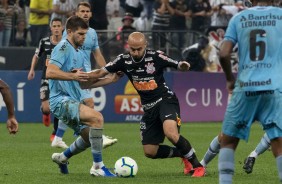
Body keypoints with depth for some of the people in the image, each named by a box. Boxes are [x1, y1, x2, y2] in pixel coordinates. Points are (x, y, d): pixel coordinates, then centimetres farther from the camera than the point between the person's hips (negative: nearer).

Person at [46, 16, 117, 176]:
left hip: (74, 101, 10)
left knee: (89, 138, 15)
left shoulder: (80, 53, 19)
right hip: (61, 100, -10)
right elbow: (50, 72, -22)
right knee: (97, 117, -27)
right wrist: (73, 76, -30)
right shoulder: (63, 47, -9)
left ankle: (62, 157, 39)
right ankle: (98, 166, -22)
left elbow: (82, 83, 24)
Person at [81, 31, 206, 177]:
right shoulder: (123, 60, -4)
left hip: (166, 100, -6)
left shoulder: (156, 57, -15)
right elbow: (100, 73, 1)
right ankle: (184, 155, 26)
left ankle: (197, 166, -17)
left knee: (171, 134, -34)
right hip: (149, 108, 6)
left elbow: (178, 66, -11)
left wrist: (182, 66, -33)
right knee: (150, 152, 2)